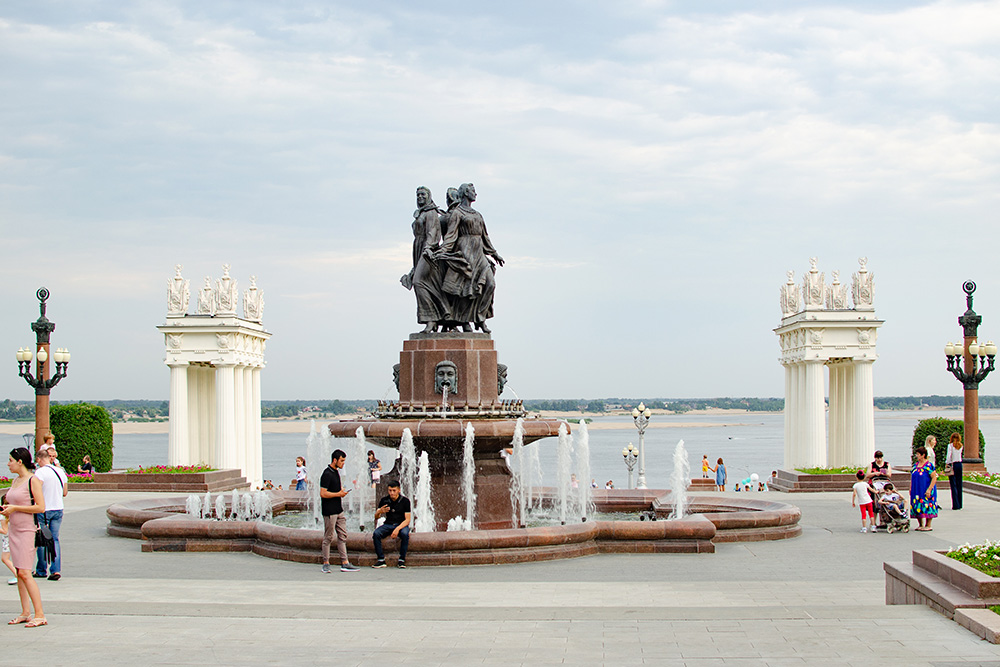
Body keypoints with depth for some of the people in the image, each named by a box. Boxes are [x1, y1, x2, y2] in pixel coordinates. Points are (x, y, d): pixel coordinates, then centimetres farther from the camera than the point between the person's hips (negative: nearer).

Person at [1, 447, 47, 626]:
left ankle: (40, 615, -10)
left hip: (27, 530, -8)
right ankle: (25, 613, 12)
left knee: (24, 573, -12)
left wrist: (15, 508, -15)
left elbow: (40, 507, -16)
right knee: (19, 572, 7)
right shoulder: (15, 481, 14)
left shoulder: (33, 480, -10)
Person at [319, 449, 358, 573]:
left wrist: (342, 491, 7)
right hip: (330, 511, -9)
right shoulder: (327, 474, -16)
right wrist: (338, 494, -15)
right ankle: (326, 564, 7)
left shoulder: (336, 472, 14)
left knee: (343, 536, 8)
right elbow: (323, 493, -21)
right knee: (328, 538, -1)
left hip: (338, 510, 9)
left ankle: (345, 563, 9)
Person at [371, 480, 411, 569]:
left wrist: (397, 529, -25)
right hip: (388, 524, 2)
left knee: (405, 534, -37)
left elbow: (407, 520, -9)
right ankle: (381, 560, -22)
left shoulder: (405, 501, -5)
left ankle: (402, 560, -24)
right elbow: (376, 518, 0)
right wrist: (380, 512, -25)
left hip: (401, 525, -2)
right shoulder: (384, 501, 2)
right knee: (376, 534, -28)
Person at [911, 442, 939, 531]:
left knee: (927, 507, -4)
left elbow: (934, 478, -15)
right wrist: (910, 489, 11)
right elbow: (912, 478, 17)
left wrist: (929, 489, -20)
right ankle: (920, 525, 18)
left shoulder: (929, 465, -12)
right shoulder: (916, 465, 10)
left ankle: (928, 525, 4)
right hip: (917, 490, 7)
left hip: (926, 490, -7)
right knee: (917, 507, 8)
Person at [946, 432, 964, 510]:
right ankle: (960, 504, 15)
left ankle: (956, 504, -12)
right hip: (959, 464, 5)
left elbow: (949, 456, -13)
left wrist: (946, 464, -5)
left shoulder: (950, 445, -7)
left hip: (952, 465, -5)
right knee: (959, 485, 11)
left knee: (953, 485, -5)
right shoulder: (961, 446, 7)